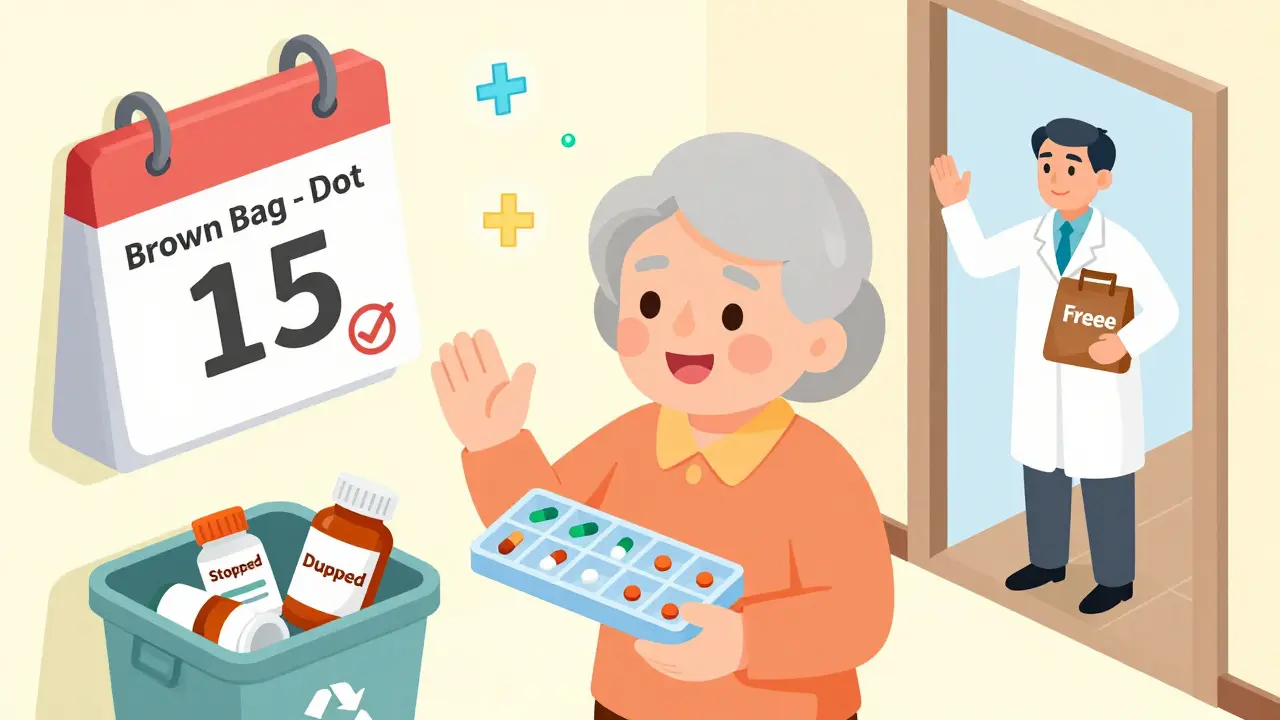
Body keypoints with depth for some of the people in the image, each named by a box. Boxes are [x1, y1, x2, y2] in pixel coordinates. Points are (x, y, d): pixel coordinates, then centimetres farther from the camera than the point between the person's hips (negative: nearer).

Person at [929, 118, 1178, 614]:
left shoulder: (1121, 245, -16)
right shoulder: (1032, 236, -1)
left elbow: (1164, 311, -16)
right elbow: (975, 261, 11)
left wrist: (1126, 343, -33)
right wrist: (954, 206, 2)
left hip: (1099, 388, -6)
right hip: (1042, 388, 6)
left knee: (1103, 484, 3)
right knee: (1042, 473, 17)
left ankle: (1115, 578, 17)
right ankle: (1048, 561, 35)